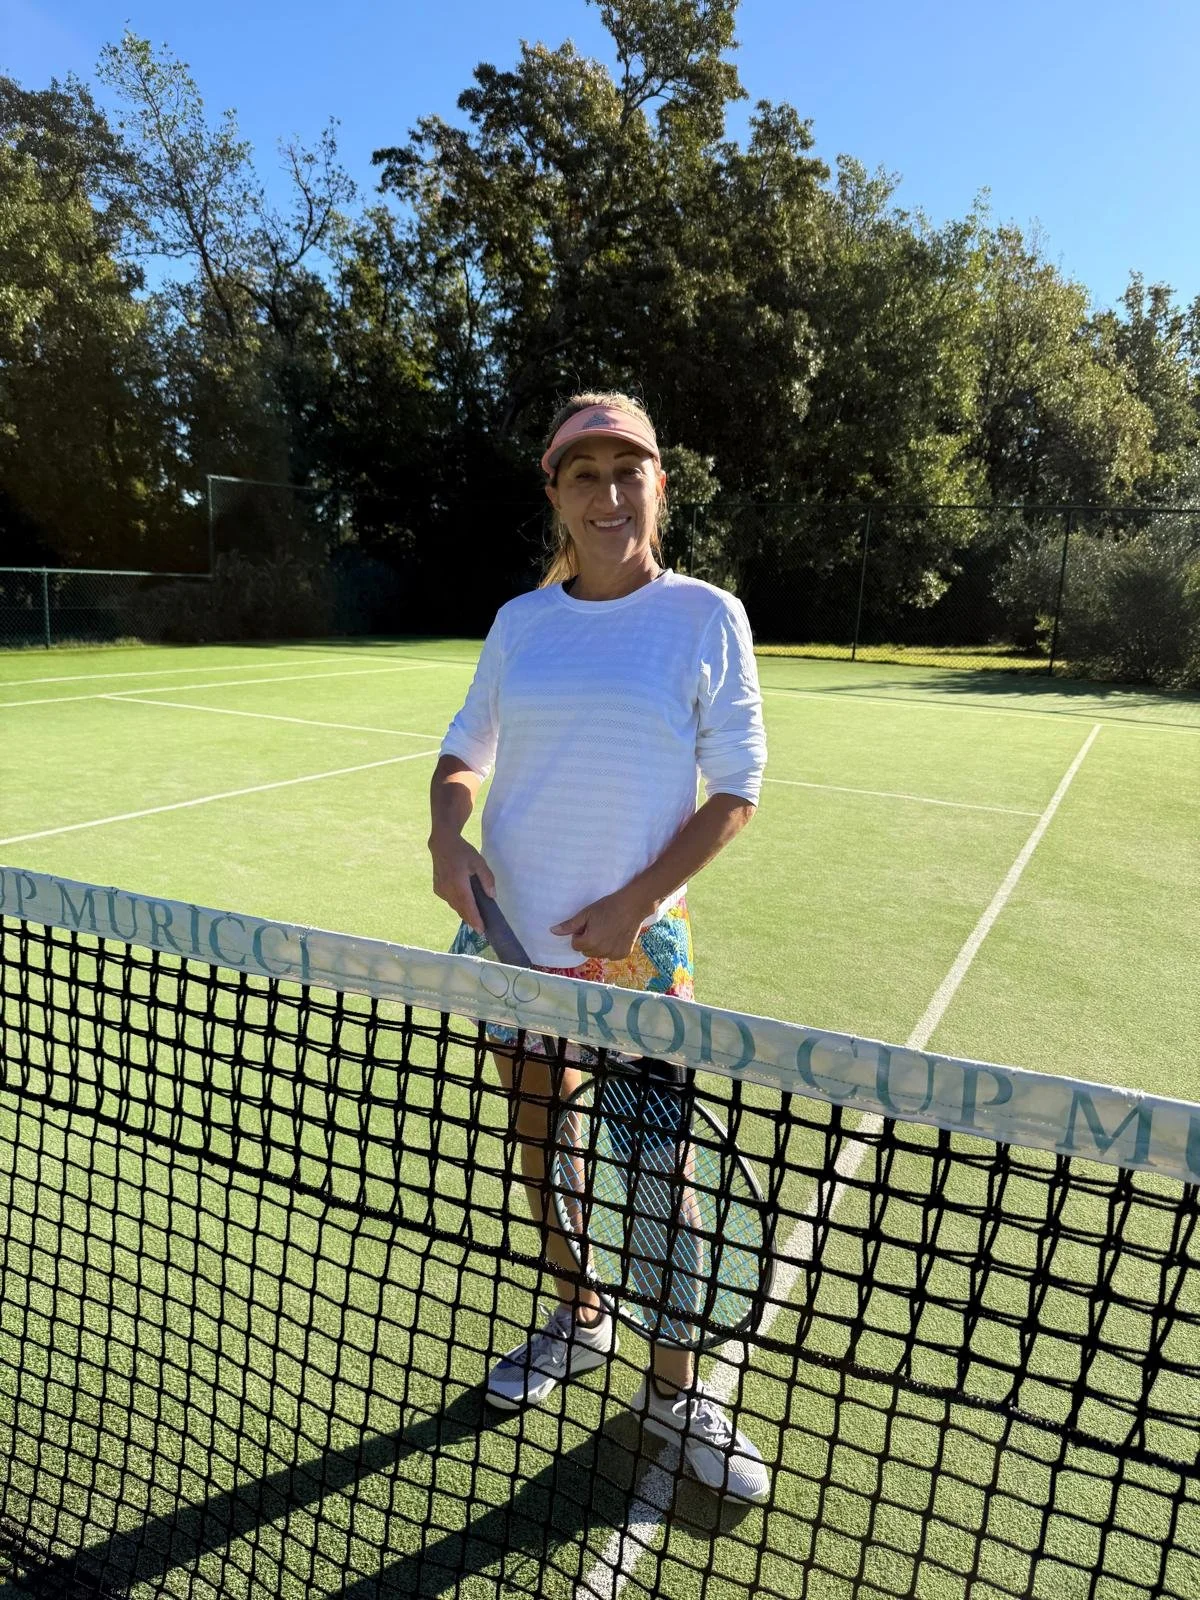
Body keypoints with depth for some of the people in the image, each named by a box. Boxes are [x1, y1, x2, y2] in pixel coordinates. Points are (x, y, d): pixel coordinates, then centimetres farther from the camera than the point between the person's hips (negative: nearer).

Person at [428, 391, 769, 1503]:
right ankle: (578, 1319, 43)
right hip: (511, 933, 4)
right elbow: (464, 751, 12)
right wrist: (446, 830, -10)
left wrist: (637, 901, -15)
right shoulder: (519, 622, 3)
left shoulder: (706, 617, -6)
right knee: (539, 1138, 17)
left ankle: (674, 1389, 26)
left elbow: (736, 788, -6)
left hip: (635, 945, -3)